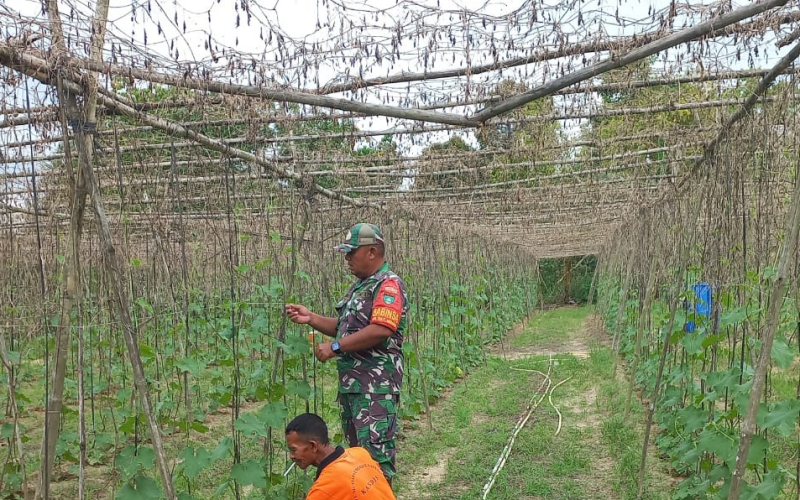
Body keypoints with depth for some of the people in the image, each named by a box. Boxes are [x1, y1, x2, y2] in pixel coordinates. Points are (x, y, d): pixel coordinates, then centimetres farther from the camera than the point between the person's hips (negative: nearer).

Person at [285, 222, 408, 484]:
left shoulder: (389, 284, -14)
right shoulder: (359, 286, 17)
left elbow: (381, 330, -26)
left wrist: (335, 347, -20)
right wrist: (311, 318, 8)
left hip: (376, 386, -10)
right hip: (351, 382, 10)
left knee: (375, 453, -7)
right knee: (356, 451, 17)